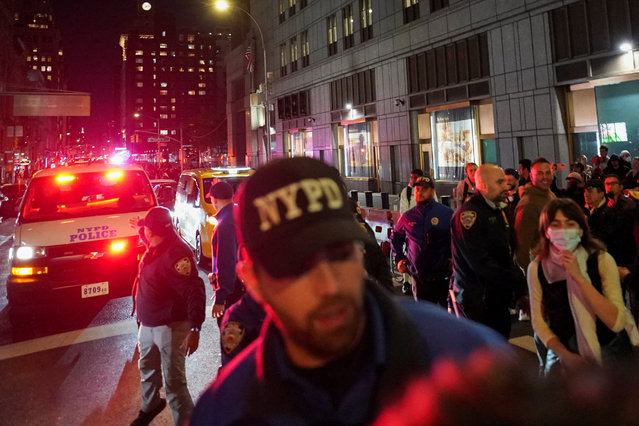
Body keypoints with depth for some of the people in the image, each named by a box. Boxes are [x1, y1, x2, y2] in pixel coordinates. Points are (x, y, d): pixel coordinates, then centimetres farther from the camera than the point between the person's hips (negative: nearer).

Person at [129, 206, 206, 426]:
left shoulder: (176, 252, -28)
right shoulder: (157, 246, 3)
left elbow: (194, 291, -33)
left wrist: (195, 328, -37)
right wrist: (140, 228, 34)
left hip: (170, 326, -10)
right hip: (148, 323, 10)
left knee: (173, 381, -5)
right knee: (147, 367, 28)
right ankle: (150, 405, 53)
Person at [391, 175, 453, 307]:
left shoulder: (447, 213, -2)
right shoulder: (407, 217, 6)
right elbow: (396, 238, 20)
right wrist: (399, 258, 9)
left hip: (444, 276, -2)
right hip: (419, 276, 2)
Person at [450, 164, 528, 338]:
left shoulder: (498, 212, 15)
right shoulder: (468, 214, -16)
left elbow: (506, 255, 18)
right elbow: (480, 262, -23)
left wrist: (520, 289, 5)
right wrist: (516, 285, -17)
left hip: (498, 300, 9)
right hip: (476, 301, -9)